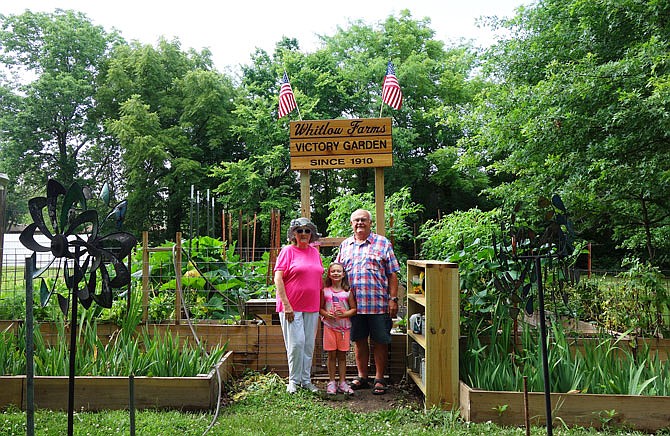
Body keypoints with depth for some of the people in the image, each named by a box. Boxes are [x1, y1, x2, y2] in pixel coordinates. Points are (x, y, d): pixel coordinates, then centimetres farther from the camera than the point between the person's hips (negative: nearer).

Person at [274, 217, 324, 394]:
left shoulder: (315, 252, 13)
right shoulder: (288, 251, -4)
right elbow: (278, 278, -10)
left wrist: (321, 305, 14)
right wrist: (286, 304, -16)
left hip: (311, 307, 5)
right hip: (291, 306, -5)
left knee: (309, 344, 9)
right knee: (296, 343, -6)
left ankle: (306, 380, 20)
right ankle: (293, 381, 11)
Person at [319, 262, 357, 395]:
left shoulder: (348, 292, 1)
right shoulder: (325, 291, 2)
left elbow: (354, 309, 2)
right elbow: (320, 308, 5)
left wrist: (344, 314, -15)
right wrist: (326, 314, -14)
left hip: (344, 326, 0)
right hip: (329, 326, 0)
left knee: (342, 355, 6)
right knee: (332, 354, 4)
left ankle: (342, 382, 14)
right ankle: (332, 382, 13)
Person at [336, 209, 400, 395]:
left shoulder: (383, 243, 3)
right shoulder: (345, 245, 13)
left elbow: (392, 274, 1)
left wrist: (393, 299, -6)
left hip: (378, 303, -3)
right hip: (354, 304, 3)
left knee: (380, 342, 3)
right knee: (359, 340, 12)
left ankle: (379, 379, 16)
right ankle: (362, 377, 25)